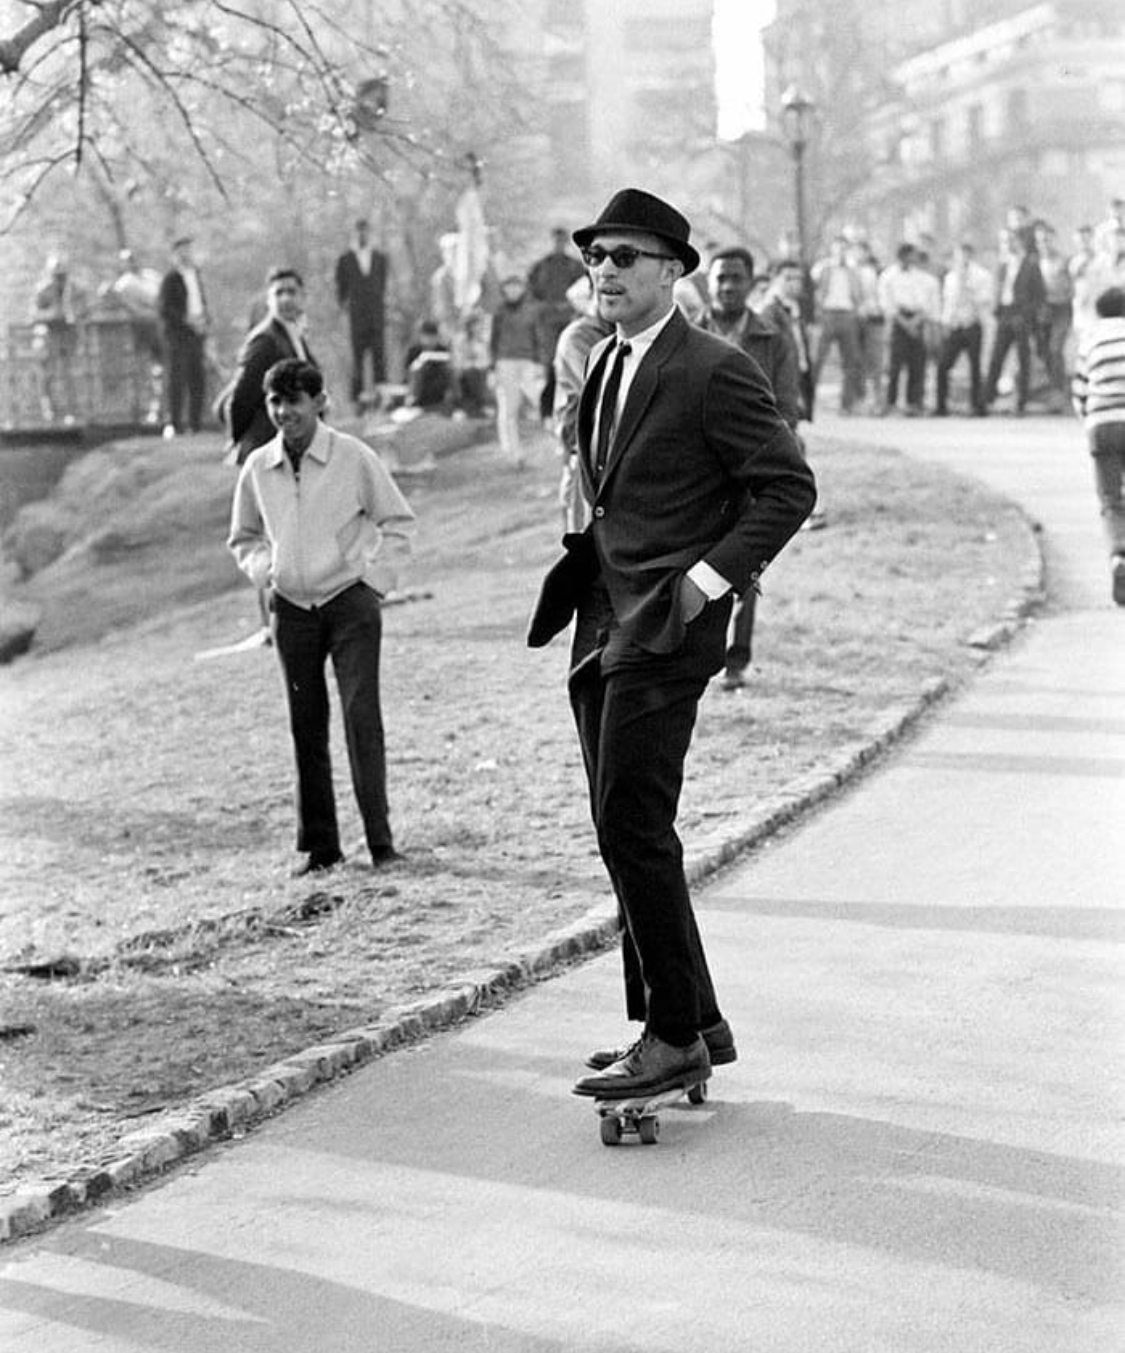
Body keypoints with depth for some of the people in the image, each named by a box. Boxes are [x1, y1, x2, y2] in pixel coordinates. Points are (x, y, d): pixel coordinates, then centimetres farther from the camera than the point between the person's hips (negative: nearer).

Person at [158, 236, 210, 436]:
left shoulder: (195, 274, 16)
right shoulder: (170, 278, -6)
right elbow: (164, 307, -12)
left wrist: (205, 320, 5)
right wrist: (187, 320, -19)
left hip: (195, 332, 7)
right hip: (176, 332, -7)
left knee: (198, 379, 5)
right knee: (176, 377, -9)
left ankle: (196, 423, 11)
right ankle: (173, 424, -9)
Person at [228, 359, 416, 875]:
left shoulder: (354, 457, -6)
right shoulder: (257, 468, 3)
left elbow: (397, 520, 5)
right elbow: (243, 538, 19)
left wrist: (374, 573, -4)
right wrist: (264, 572, 3)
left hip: (351, 603, -3)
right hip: (292, 610, 4)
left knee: (361, 717, -11)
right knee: (306, 728, 6)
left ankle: (380, 840, -8)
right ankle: (319, 845, 14)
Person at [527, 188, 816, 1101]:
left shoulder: (714, 372, -11)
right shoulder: (605, 366, 17)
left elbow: (789, 486, -12)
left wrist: (710, 577, -17)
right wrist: (587, 564, 14)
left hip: (667, 627, -9)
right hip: (605, 624, 9)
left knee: (636, 830, -11)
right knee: (626, 835, 11)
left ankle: (676, 1039, -2)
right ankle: (697, 1024, 21)